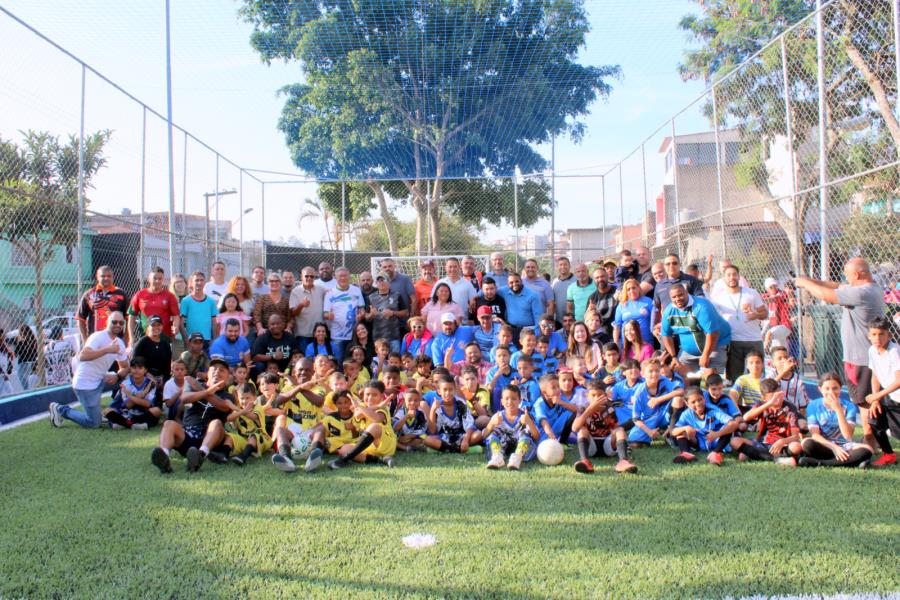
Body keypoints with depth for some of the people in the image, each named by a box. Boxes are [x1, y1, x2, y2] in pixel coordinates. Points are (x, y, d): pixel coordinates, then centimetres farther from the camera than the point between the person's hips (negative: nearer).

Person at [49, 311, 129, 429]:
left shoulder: (120, 344, 6)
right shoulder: (98, 337, -18)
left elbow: (125, 367, 12)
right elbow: (82, 356, -33)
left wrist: (117, 376, -9)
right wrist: (107, 350, -37)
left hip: (99, 381, 8)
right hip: (84, 385, -8)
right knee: (94, 424, -7)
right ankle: (61, 409, 9)